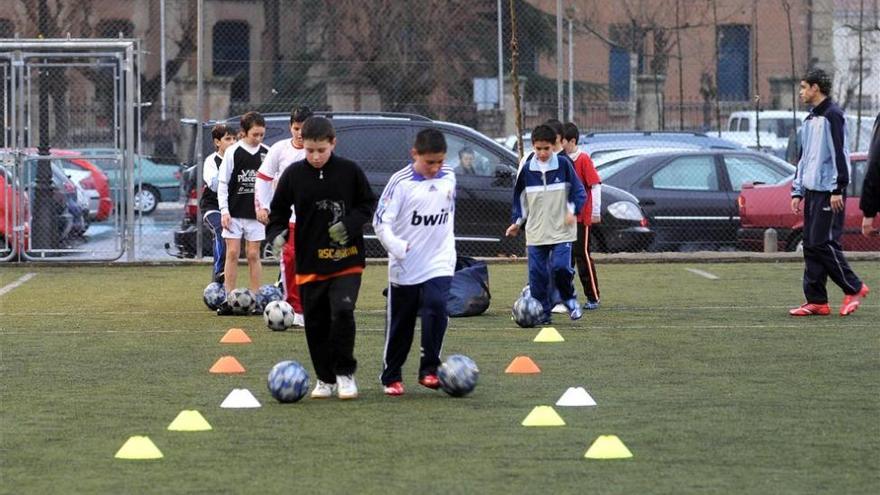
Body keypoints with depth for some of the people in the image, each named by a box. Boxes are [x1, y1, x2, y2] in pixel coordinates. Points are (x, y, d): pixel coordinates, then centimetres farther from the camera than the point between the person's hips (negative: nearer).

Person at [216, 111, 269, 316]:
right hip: (234, 212, -1)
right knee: (232, 253, -1)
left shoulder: (266, 153, 3)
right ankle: (229, 300, 2)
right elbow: (223, 183, -1)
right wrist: (224, 210, -8)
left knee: (253, 255, 4)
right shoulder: (233, 152, -3)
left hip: (256, 213, 2)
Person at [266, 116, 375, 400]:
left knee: (342, 312, -19)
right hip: (309, 263, 2)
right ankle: (325, 379, 23)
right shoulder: (293, 175, -1)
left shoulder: (349, 171, -3)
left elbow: (368, 204, 6)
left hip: (346, 261, -2)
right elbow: (278, 210, 8)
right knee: (316, 324, 7)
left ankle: (345, 374, -3)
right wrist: (277, 233, -12)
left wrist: (350, 225, -12)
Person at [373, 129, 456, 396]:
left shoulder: (448, 177, 4)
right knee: (400, 324, 6)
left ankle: (429, 369, -11)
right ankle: (391, 376, 20)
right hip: (404, 268, -2)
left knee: (436, 309, -19)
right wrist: (396, 246, -28)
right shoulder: (401, 182, -11)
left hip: (438, 264, 2)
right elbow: (381, 222, -13)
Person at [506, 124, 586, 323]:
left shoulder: (563, 164, -2)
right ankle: (542, 312, 7)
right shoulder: (526, 169, 4)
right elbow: (520, 197, 15)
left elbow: (578, 191, 4)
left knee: (560, 266, -15)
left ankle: (569, 298, 12)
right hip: (536, 231, 3)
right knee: (537, 273, -2)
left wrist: (573, 210, -10)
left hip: (561, 230, -2)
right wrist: (517, 222, 10)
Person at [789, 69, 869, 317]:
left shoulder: (832, 115, -9)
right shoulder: (809, 121, 19)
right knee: (811, 245, 5)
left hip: (829, 191, -9)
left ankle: (854, 288, 0)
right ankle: (816, 301, 5)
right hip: (812, 191, 9)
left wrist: (838, 189, -20)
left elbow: (838, 153, -15)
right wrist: (797, 191, 19)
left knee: (822, 243, -11)